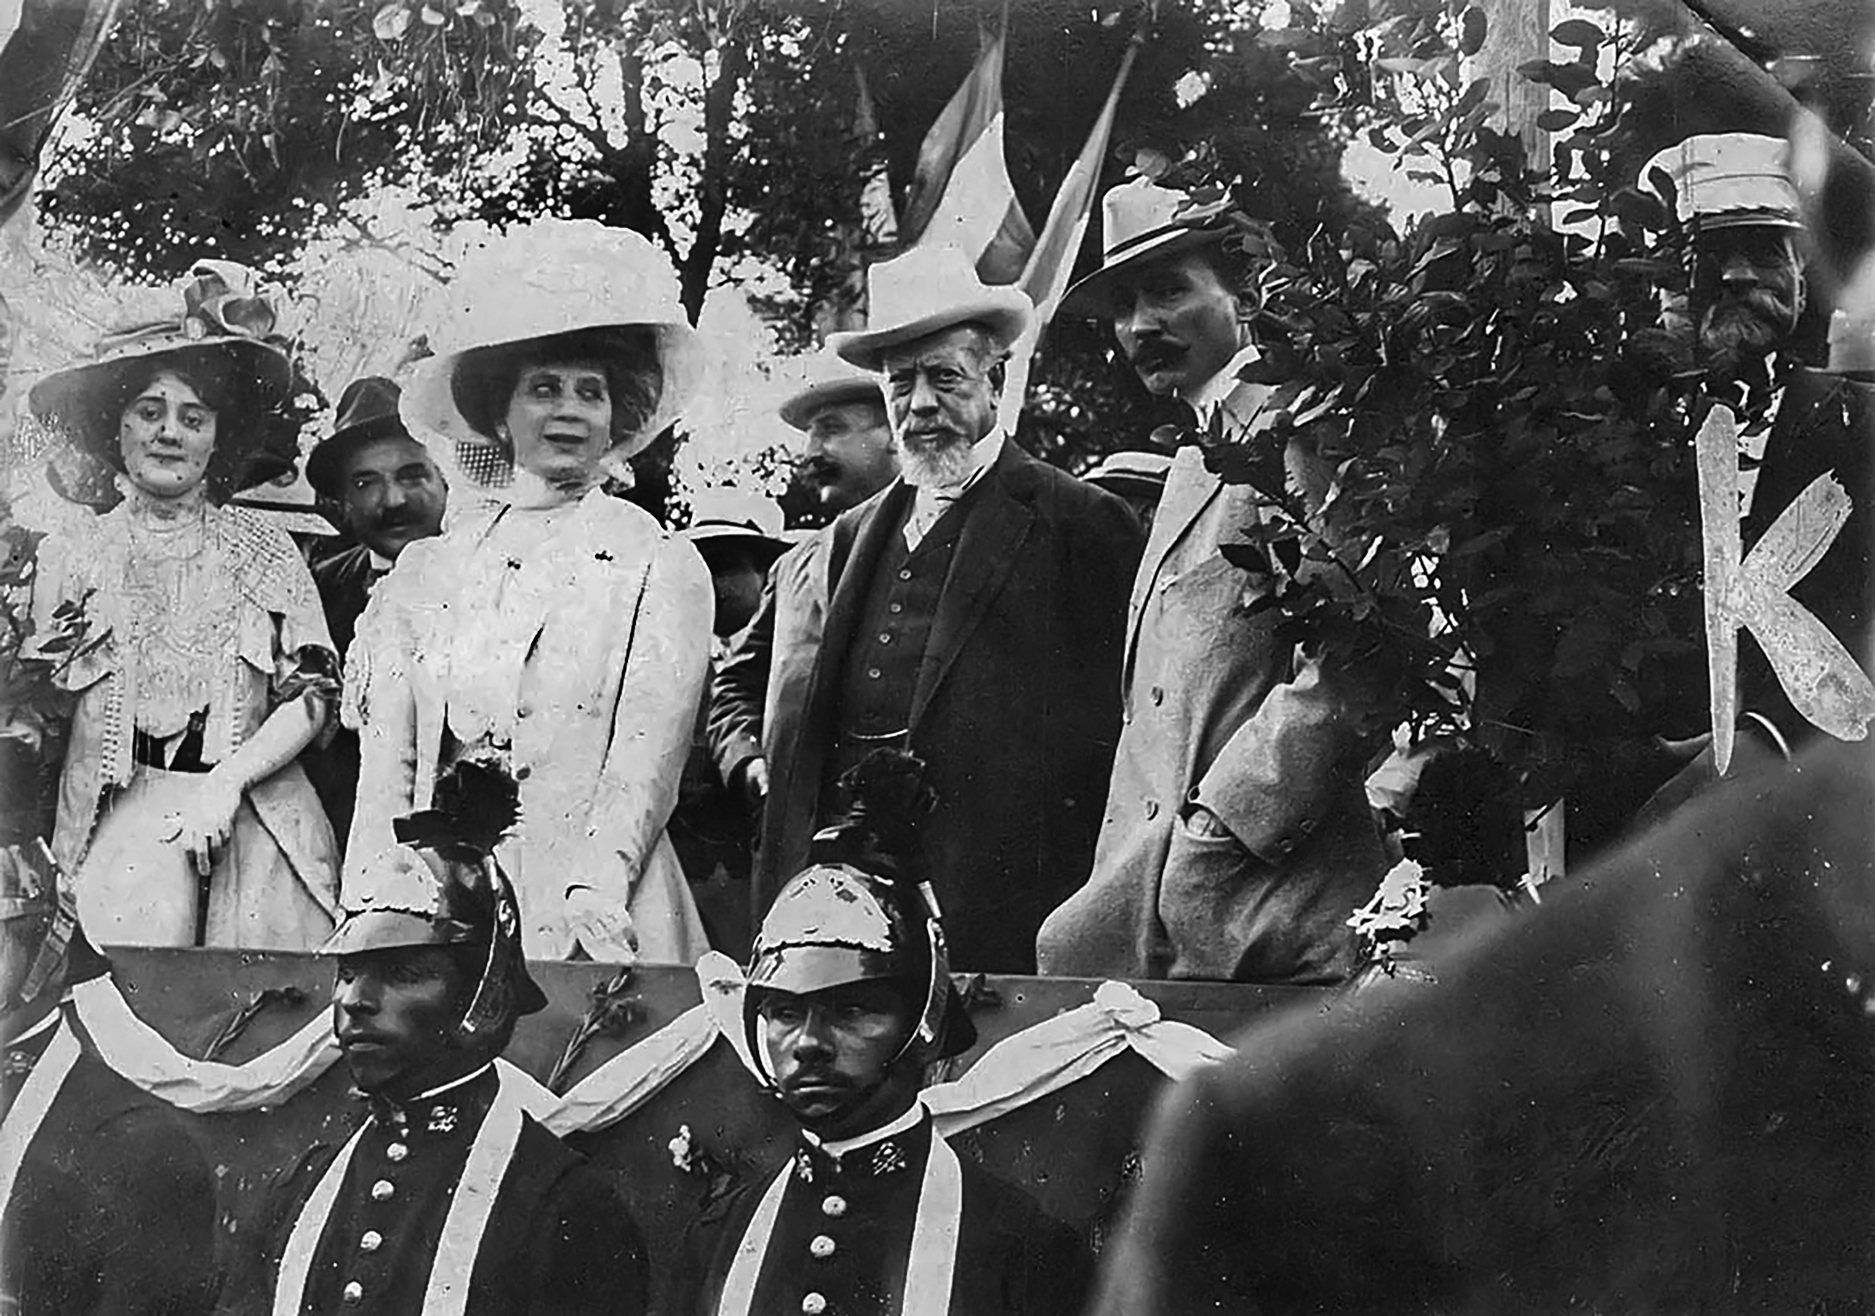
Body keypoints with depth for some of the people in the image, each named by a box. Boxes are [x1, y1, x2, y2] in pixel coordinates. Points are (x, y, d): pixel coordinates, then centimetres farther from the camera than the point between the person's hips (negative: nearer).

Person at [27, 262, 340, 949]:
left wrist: (228, 780, -9)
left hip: (256, 825, 1)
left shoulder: (264, 548, 10)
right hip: (119, 827, 0)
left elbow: (312, 693, 4)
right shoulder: (69, 554, 11)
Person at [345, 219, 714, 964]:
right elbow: (386, 770, 9)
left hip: (595, 924, -2)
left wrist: (590, 898, -18)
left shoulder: (660, 568, 3)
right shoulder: (427, 571, 12)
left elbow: (645, 768, -5)